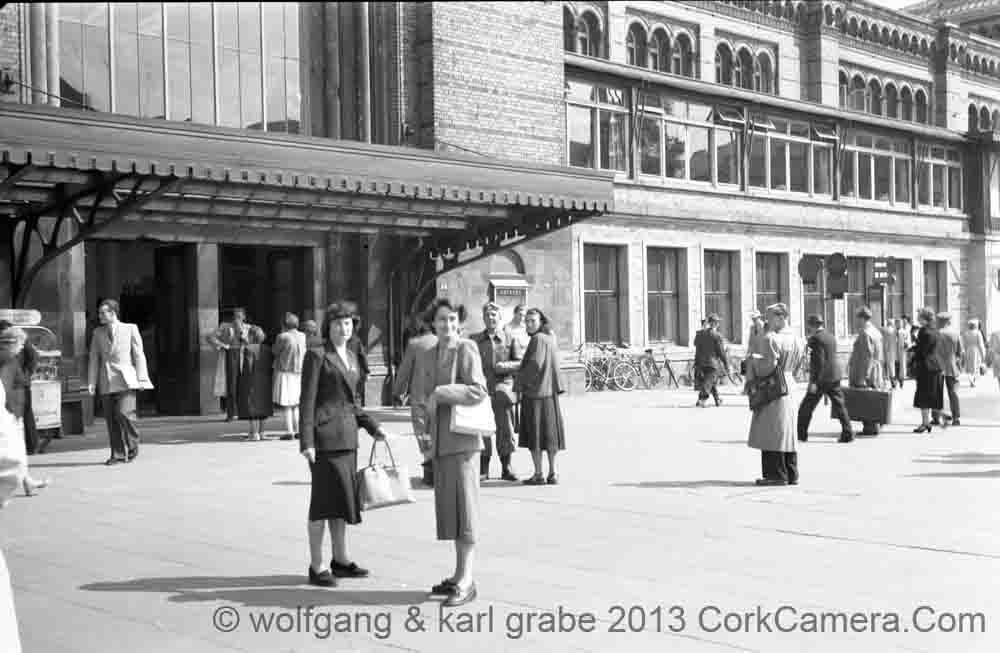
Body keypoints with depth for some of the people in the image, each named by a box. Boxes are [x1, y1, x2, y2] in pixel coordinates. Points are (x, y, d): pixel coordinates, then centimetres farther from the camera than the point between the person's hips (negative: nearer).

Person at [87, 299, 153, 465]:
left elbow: (139, 355, 4)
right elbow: (94, 359, 11)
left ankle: (133, 445, 4)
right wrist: (91, 382, 2)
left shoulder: (130, 329, 6)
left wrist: (142, 378, -3)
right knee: (111, 419, 1)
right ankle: (118, 455, 8)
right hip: (106, 383, 4)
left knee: (124, 413, -18)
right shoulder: (98, 333, 14)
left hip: (125, 379, -3)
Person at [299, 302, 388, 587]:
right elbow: (307, 401, -10)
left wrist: (372, 426, 16)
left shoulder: (352, 358, 16)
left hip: (347, 436, 7)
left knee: (343, 497, 12)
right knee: (324, 498, -3)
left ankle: (341, 560, 22)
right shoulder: (317, 356, -6)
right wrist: (307, 442, -16)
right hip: (325, 435, -7)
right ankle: (316, 566, 5)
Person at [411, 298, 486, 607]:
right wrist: (421, 426, 0)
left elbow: (478, 391, -15)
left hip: (463, 438, -7)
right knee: (448, 508, 10)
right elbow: (418, 396, 16)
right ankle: (459, 576, 19)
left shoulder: (467, 349, -6)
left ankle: (466, 581, -5)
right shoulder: (425, 357, 14)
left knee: (464, 504, -7)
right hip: (440, 441, 7)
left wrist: (439, 393, -16)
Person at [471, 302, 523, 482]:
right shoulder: (475, 340, 9)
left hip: (503, 388, -1)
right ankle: (483, 469, 10)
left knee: (506, 429, 1)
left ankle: (506, 468, 12)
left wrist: (506, 366, -13)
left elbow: (521, 362, 3)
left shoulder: (510, 339, 6)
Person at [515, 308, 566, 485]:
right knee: (549, 432, 12)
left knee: (534, 434, -2)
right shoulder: (549, 339, 14)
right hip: (549, 392, 9)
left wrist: (519, 383, -12)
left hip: (535, 392, -9)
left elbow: (534, 365, -21)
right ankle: (553, 472, 15)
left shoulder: (538, 339, -14)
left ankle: (538, 474, 0)